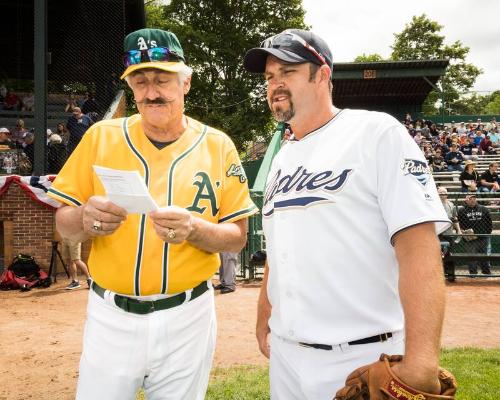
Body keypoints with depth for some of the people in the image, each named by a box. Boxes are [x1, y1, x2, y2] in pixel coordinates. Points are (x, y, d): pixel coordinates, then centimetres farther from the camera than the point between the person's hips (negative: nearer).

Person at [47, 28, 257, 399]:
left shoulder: (217, 145, -2)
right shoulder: (101, 136, -1)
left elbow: (237, 237, -1)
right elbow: (63, 223, 2)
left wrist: (193, 229, -22)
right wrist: (86, 218, -21)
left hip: (187, 317, 0)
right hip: (111, 316, 1)